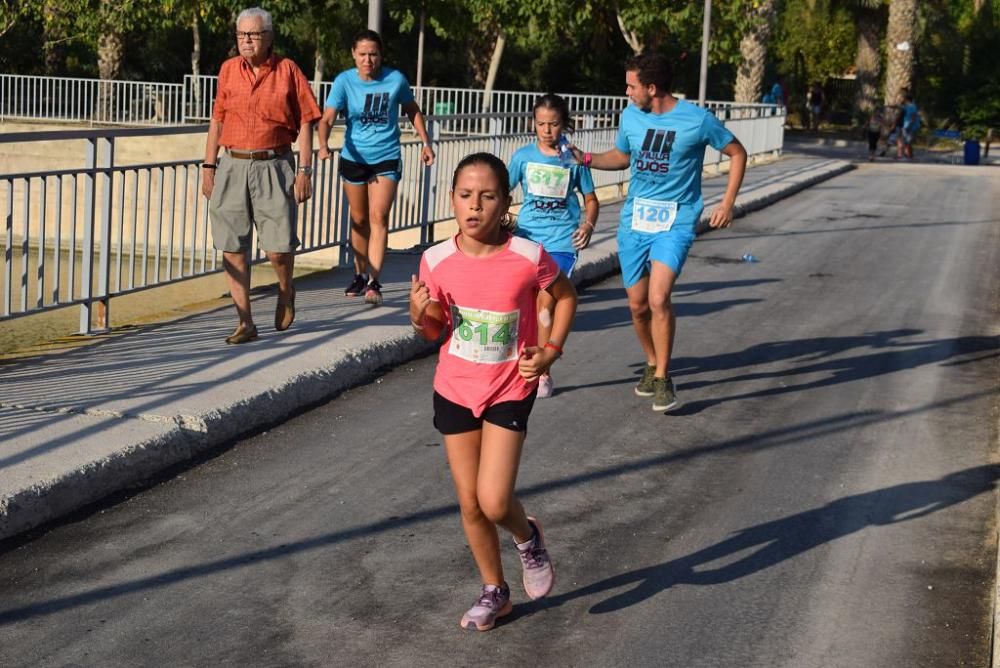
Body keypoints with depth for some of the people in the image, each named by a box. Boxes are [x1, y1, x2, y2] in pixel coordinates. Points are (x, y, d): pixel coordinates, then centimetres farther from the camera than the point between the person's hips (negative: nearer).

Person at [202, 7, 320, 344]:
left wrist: (304, 170, -5)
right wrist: (209, 167, 9)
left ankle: (286, 292, 28)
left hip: (274, 167, -3)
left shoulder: (287, 70, 0)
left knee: (279, 247, -5)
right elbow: (217, 120, 14)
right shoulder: (228, 70, 9)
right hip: (232, 167, 3)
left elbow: (304, 122, 0)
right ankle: (245, 322, 8)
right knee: (232, 247, 0)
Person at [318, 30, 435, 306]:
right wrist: (323, 145, -38)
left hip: (386, 158, -1)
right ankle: (360, 275, 31)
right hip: (353, 158, 2)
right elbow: (327, 118, -19)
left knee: (378, 217, -14)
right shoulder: (344, 81, -10)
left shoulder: (395, 79, -8)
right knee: (359, 219, 14)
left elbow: (412, 110, 10)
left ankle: (374, 282, -17)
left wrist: (426, 142, 10)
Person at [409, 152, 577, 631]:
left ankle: (528, 538, 23)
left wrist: (551, 350, -7)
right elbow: (436, 331, 2)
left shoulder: (528, 257, -18)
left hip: (510, 390, -3)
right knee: (470, 505, 10)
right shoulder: (436, 261, -11)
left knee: (494, 502, -13)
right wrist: (420, 315, -20)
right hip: (454, 390, 3)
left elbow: (565, 295, 3)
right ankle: (494, 592, 31)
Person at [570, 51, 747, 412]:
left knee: (658, 299, -20)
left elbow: (737, 153, 3)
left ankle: (663, 378, -4)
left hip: (675, 222, -5)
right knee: (638, 305, 9)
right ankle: (652, 364, 34)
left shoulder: (697, 120, -11)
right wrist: (586, 158, 3)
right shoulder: (630, 116, 2)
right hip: (634, 219, 5)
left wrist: (727, 203, -4)